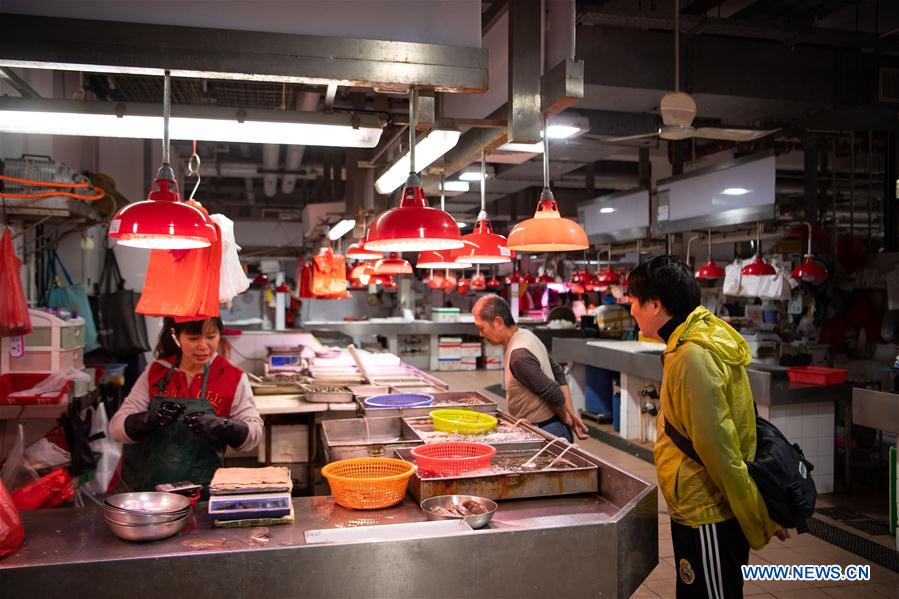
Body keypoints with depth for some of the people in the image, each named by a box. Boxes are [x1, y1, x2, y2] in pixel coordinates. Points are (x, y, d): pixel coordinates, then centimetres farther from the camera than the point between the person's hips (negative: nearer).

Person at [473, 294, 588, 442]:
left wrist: (566, 420, -4)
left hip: (546, 431, -9)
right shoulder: (526, 335, 6)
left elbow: (554, 395, -22)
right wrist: (571, 413, 7)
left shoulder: (519, 355, -25)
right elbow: (559, 374, 11)